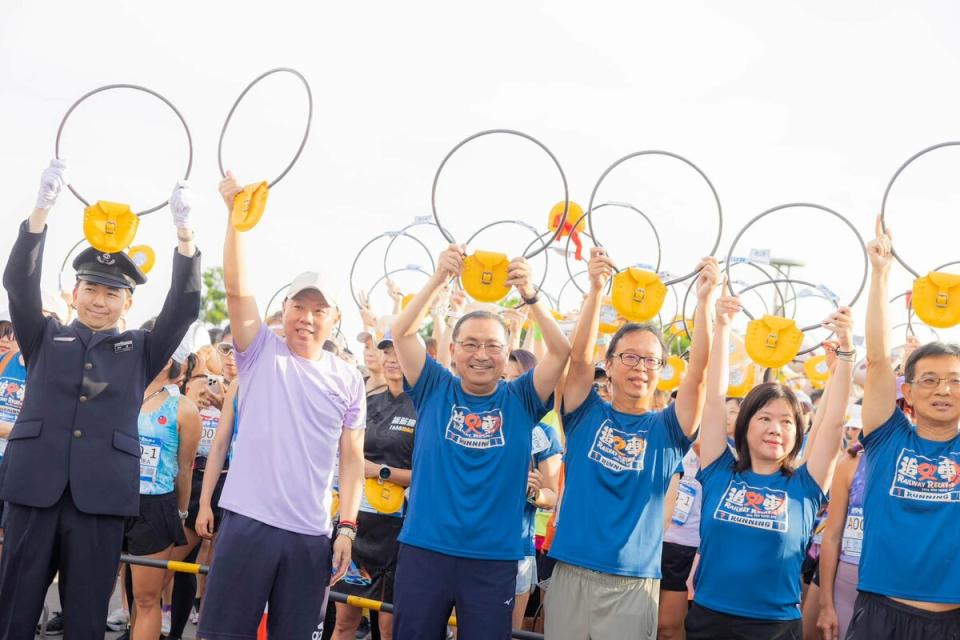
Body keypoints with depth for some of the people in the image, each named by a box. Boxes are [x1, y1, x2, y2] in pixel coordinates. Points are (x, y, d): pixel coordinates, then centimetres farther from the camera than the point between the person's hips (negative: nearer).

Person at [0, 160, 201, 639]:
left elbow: (184, 307, -1)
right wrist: (43, 207, -15)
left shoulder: (141, 350, 12)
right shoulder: (44, 338, 13)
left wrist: (184, 231, -14)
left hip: (101, 493, 0)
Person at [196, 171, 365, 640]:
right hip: (248, 523, -1)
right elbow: (237, 289, -10)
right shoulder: (261, 353, 3)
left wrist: (347, 527, 0)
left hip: (312, 536, 2)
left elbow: (352, 459, 7)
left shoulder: (348, 380, 7)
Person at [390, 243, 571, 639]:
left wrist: (530, 295, -24)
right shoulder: (435, 390, 3)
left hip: (494, 558, 0)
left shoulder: (521, 401, 3)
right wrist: (438, 280, -21)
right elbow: (402, 333, -8)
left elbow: (563, 352, -10)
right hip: (424, 550, 0)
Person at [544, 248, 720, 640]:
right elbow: (579, 358, -10)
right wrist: (596, 289, -20)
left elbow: (698, 373, -9)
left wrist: (704, 300, -17)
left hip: (634, 584, 0)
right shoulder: (587, 415, 4)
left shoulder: (666, 430, 4)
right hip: (572, 574, 0)